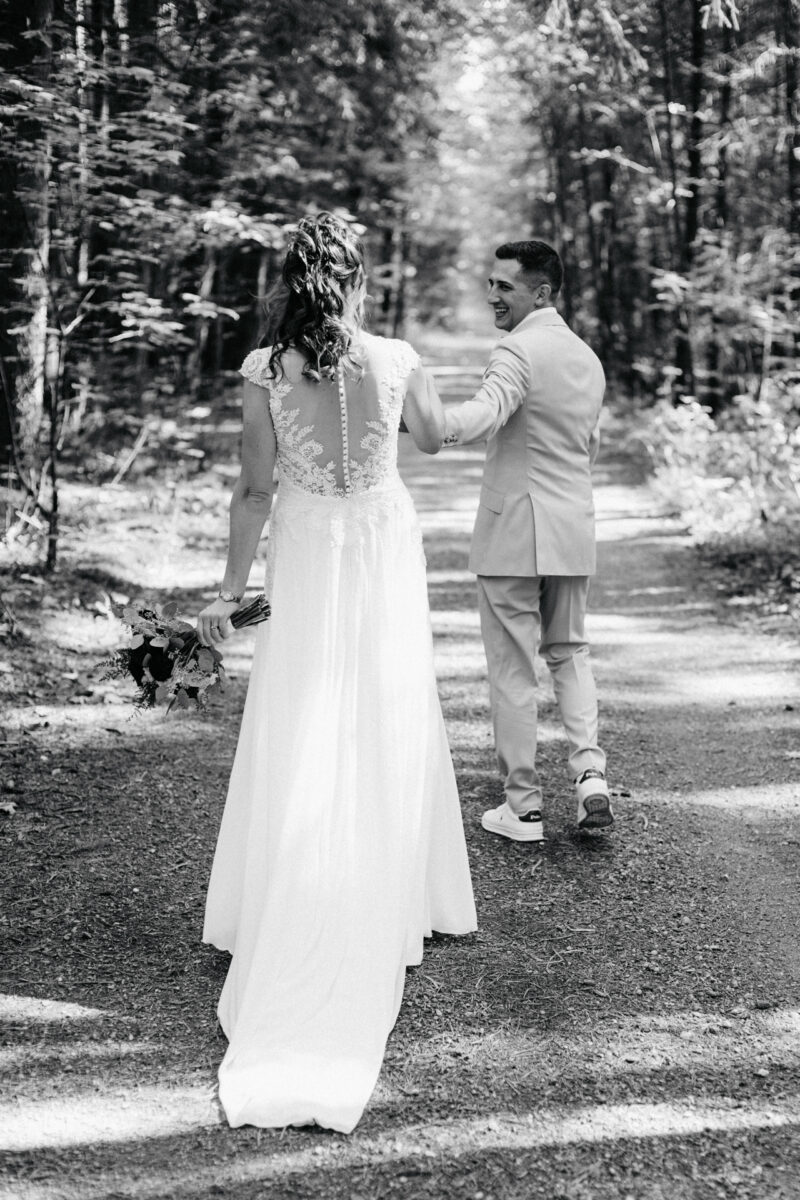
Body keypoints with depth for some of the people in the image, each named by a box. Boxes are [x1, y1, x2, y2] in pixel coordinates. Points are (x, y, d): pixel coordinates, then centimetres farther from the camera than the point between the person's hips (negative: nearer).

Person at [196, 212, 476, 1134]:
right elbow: (433, 438, 9)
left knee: (298, 743, 7)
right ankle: (384, 909, 26)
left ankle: (288, 937, 11)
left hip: (305, 557, 0)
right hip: (383, 549, 0)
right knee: (385, 734, 13)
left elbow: (254, 486, -9)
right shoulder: (396, 360, -10)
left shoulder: (264, 369, -11)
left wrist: (230, 588, -1)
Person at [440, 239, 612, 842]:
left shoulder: (519, 351, -14)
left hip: (513, 529, -7)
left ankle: (524, 806, 7)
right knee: (569, 650, 20)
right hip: (573, 528, 7)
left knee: (512, 667, 2)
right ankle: (590, 770, 4)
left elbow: (484, 412, -33)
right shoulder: (589, 358, 12)